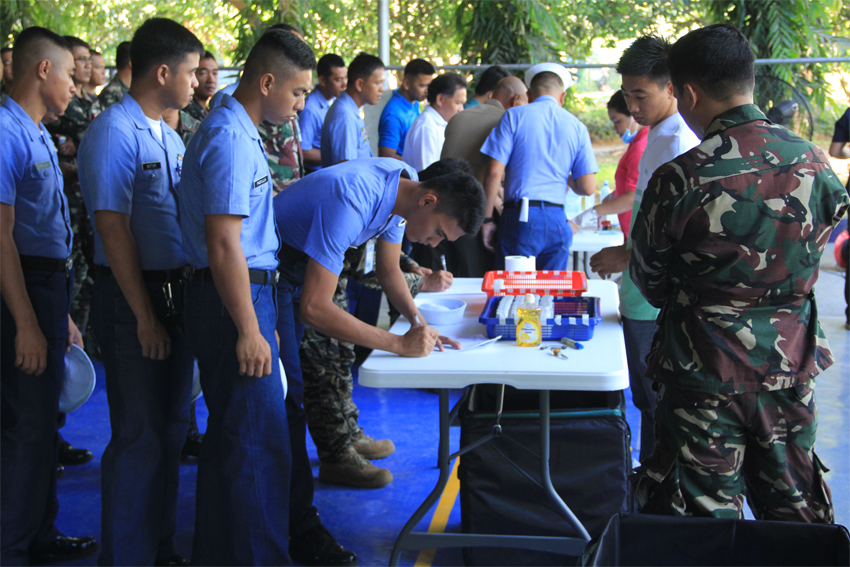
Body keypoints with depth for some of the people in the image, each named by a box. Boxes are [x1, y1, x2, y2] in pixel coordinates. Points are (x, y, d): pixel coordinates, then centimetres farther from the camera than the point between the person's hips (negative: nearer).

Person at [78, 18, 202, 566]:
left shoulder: (169, 136, 12)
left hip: (177, 290, 9)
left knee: (172, 430, 16)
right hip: (133, 296, -9)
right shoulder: (114, 133, -14)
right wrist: (144, 315, -18)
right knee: (140, 437, -3)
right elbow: (113, 229, -18)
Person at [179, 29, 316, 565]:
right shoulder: (230, 139, -18)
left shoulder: (236, 131, 15)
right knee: (261, 444, -6)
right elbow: (223, 244, -23)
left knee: (230, 436, 18)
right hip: (235, 300, -11)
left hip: (243, 294, 11)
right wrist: (250, 330, -22)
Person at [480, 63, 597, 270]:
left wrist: (487, 219, 0)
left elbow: (494, 172, -6)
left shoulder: (514, 116, 1)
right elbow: (588, 188, 3)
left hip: (520, 217, -3)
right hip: (557, 221, 3)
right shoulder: (576, 126, 8)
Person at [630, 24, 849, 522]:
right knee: (795, 508, 19)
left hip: (706, 370, -4)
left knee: (706, 516, 8)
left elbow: (650, 282, -4)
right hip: (792, 365, 4)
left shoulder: (678, 180, -18)